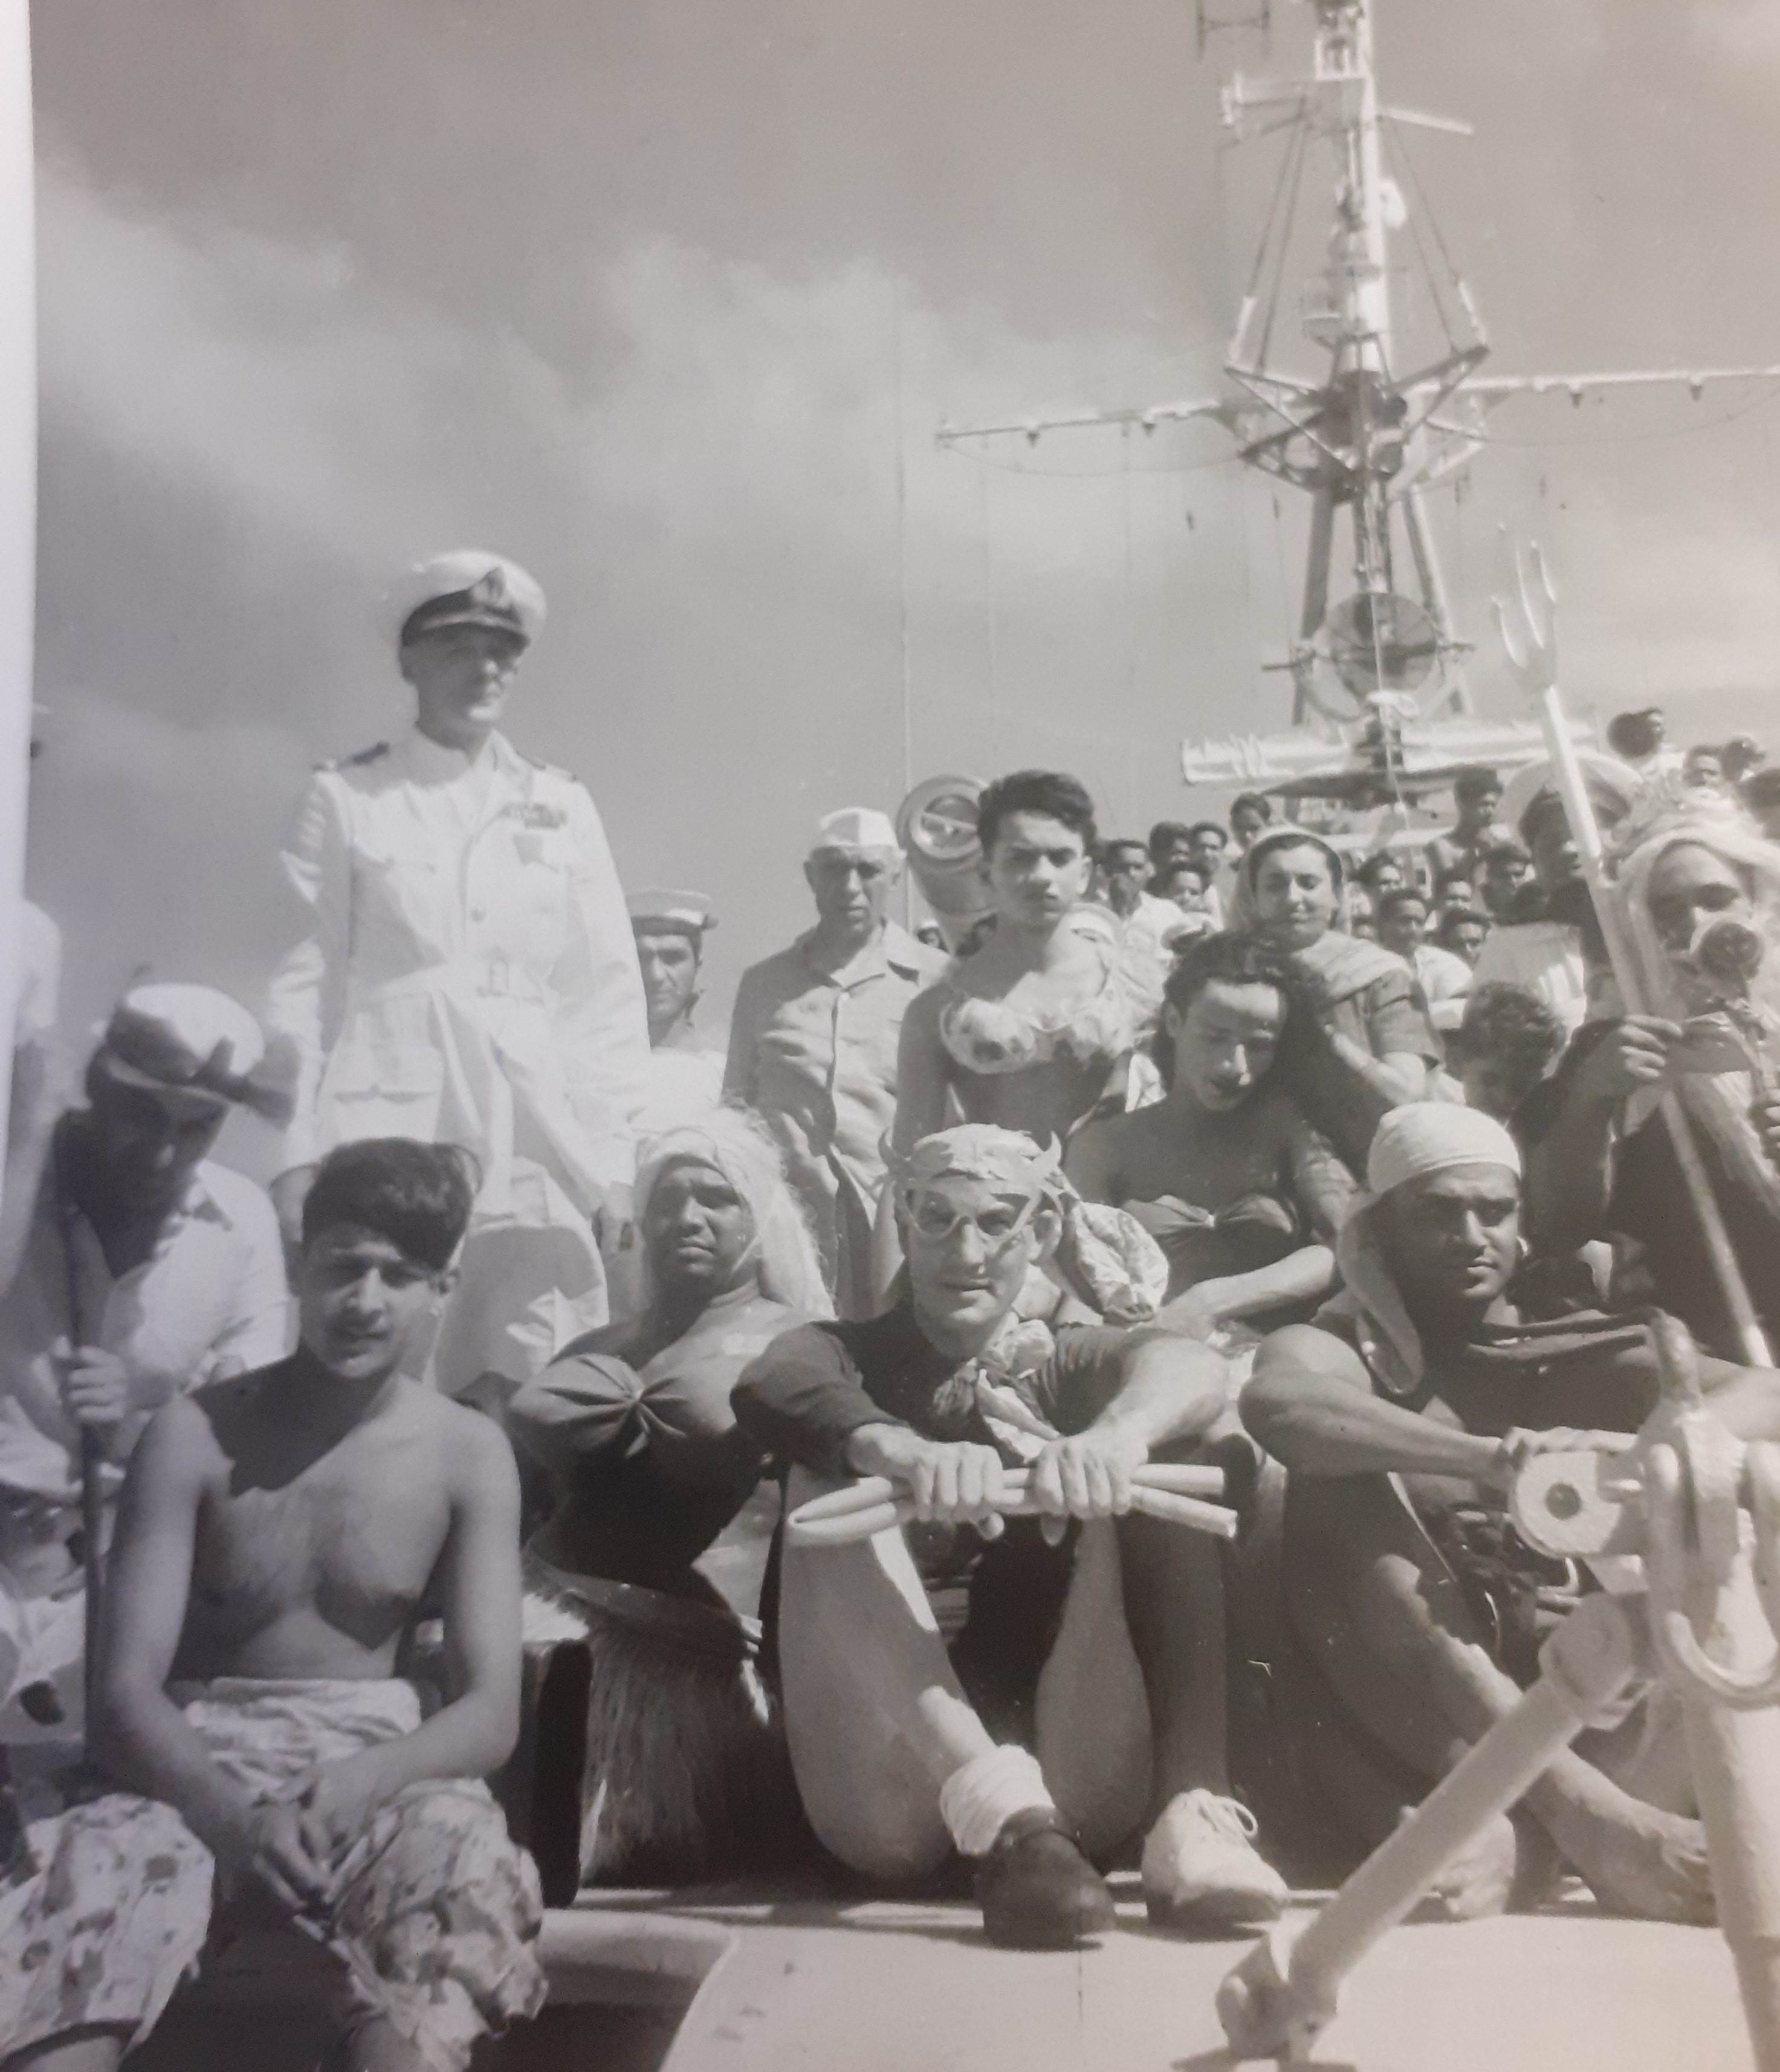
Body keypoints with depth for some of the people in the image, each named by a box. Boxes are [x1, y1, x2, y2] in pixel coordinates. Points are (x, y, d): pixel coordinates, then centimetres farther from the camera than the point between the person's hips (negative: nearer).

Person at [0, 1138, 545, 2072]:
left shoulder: (469, 1454, -2)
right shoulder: (195, 1432, -5)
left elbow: (491, 1711, -6)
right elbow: (124, 1688, -10)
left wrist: (358, 1780, -29)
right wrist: (230, 1812, -32)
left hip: (371, 1756, 1)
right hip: (191, 1760, 0)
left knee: (463, 1872, -35)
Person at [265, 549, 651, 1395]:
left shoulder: (560, 807, 11)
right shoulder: (344, 798, 6)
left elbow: (607, 991, 9)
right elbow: (305, 982, 3)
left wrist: (611, 1158, 4)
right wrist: (296, 1153, -4)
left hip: (537, 1152, 2)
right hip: (384, 1140, -2)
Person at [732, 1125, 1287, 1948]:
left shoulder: (1064, 1366, 16)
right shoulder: (849, 1356, 11)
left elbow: (1192, 1368, -10)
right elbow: (769, 1389, -16)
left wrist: (1120, 1431, -35)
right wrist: (896, 1450, -39)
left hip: (1072, 1792, 2)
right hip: (890, 1803, -1)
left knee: (1161, 1461, -10)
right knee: (835, 1475, -18)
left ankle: (1197, 1818, -26)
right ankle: (1006, 1816, -34)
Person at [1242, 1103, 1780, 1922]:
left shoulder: (1577, 1356, 15)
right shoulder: (1342, 1350, 6)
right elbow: (1275, 1402, -21)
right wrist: (1497, 1459, -33)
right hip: (1406, 1725, -2)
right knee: (1341, 1485, -22)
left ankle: (1531, 1838, -36)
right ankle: (1582, 1810, -34)